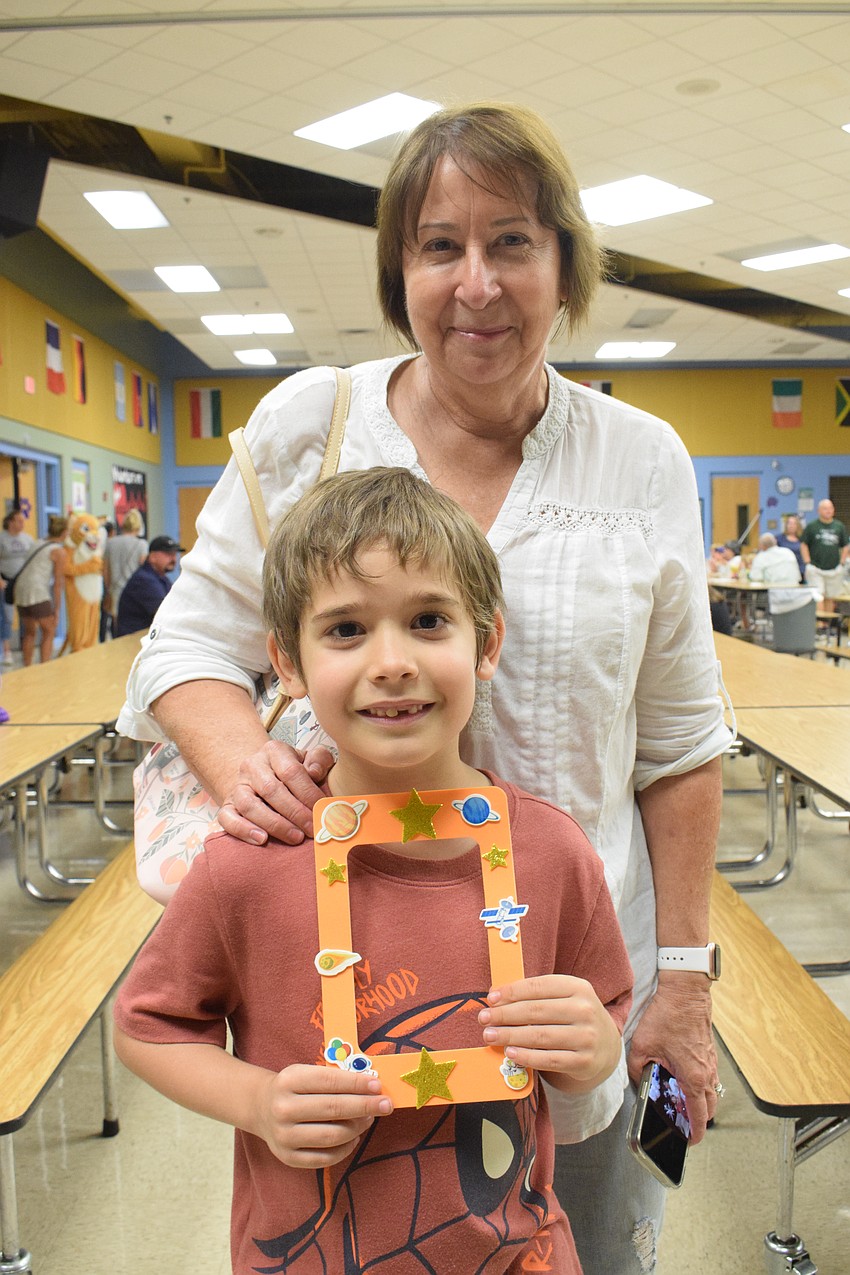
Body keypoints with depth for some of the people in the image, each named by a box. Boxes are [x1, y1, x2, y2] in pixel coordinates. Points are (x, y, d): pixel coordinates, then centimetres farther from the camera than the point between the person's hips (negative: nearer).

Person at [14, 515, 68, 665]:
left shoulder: (39, 544, 18)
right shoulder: (59, 551, -2)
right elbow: (57, 583, -2)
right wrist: (57, 609, 2)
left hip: (20, 590, 7)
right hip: (37, 591, -7)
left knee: (30, 633, 19)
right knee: (49, 632, 5)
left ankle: (27, 670, 21)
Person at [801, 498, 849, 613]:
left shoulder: (839, 526, 9)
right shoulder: (811, 526, 2)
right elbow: (803, 545, 3)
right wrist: (808, 563, -5)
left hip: (834, 569, 3)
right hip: (815, 569, -3)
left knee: (830, 598, 7)